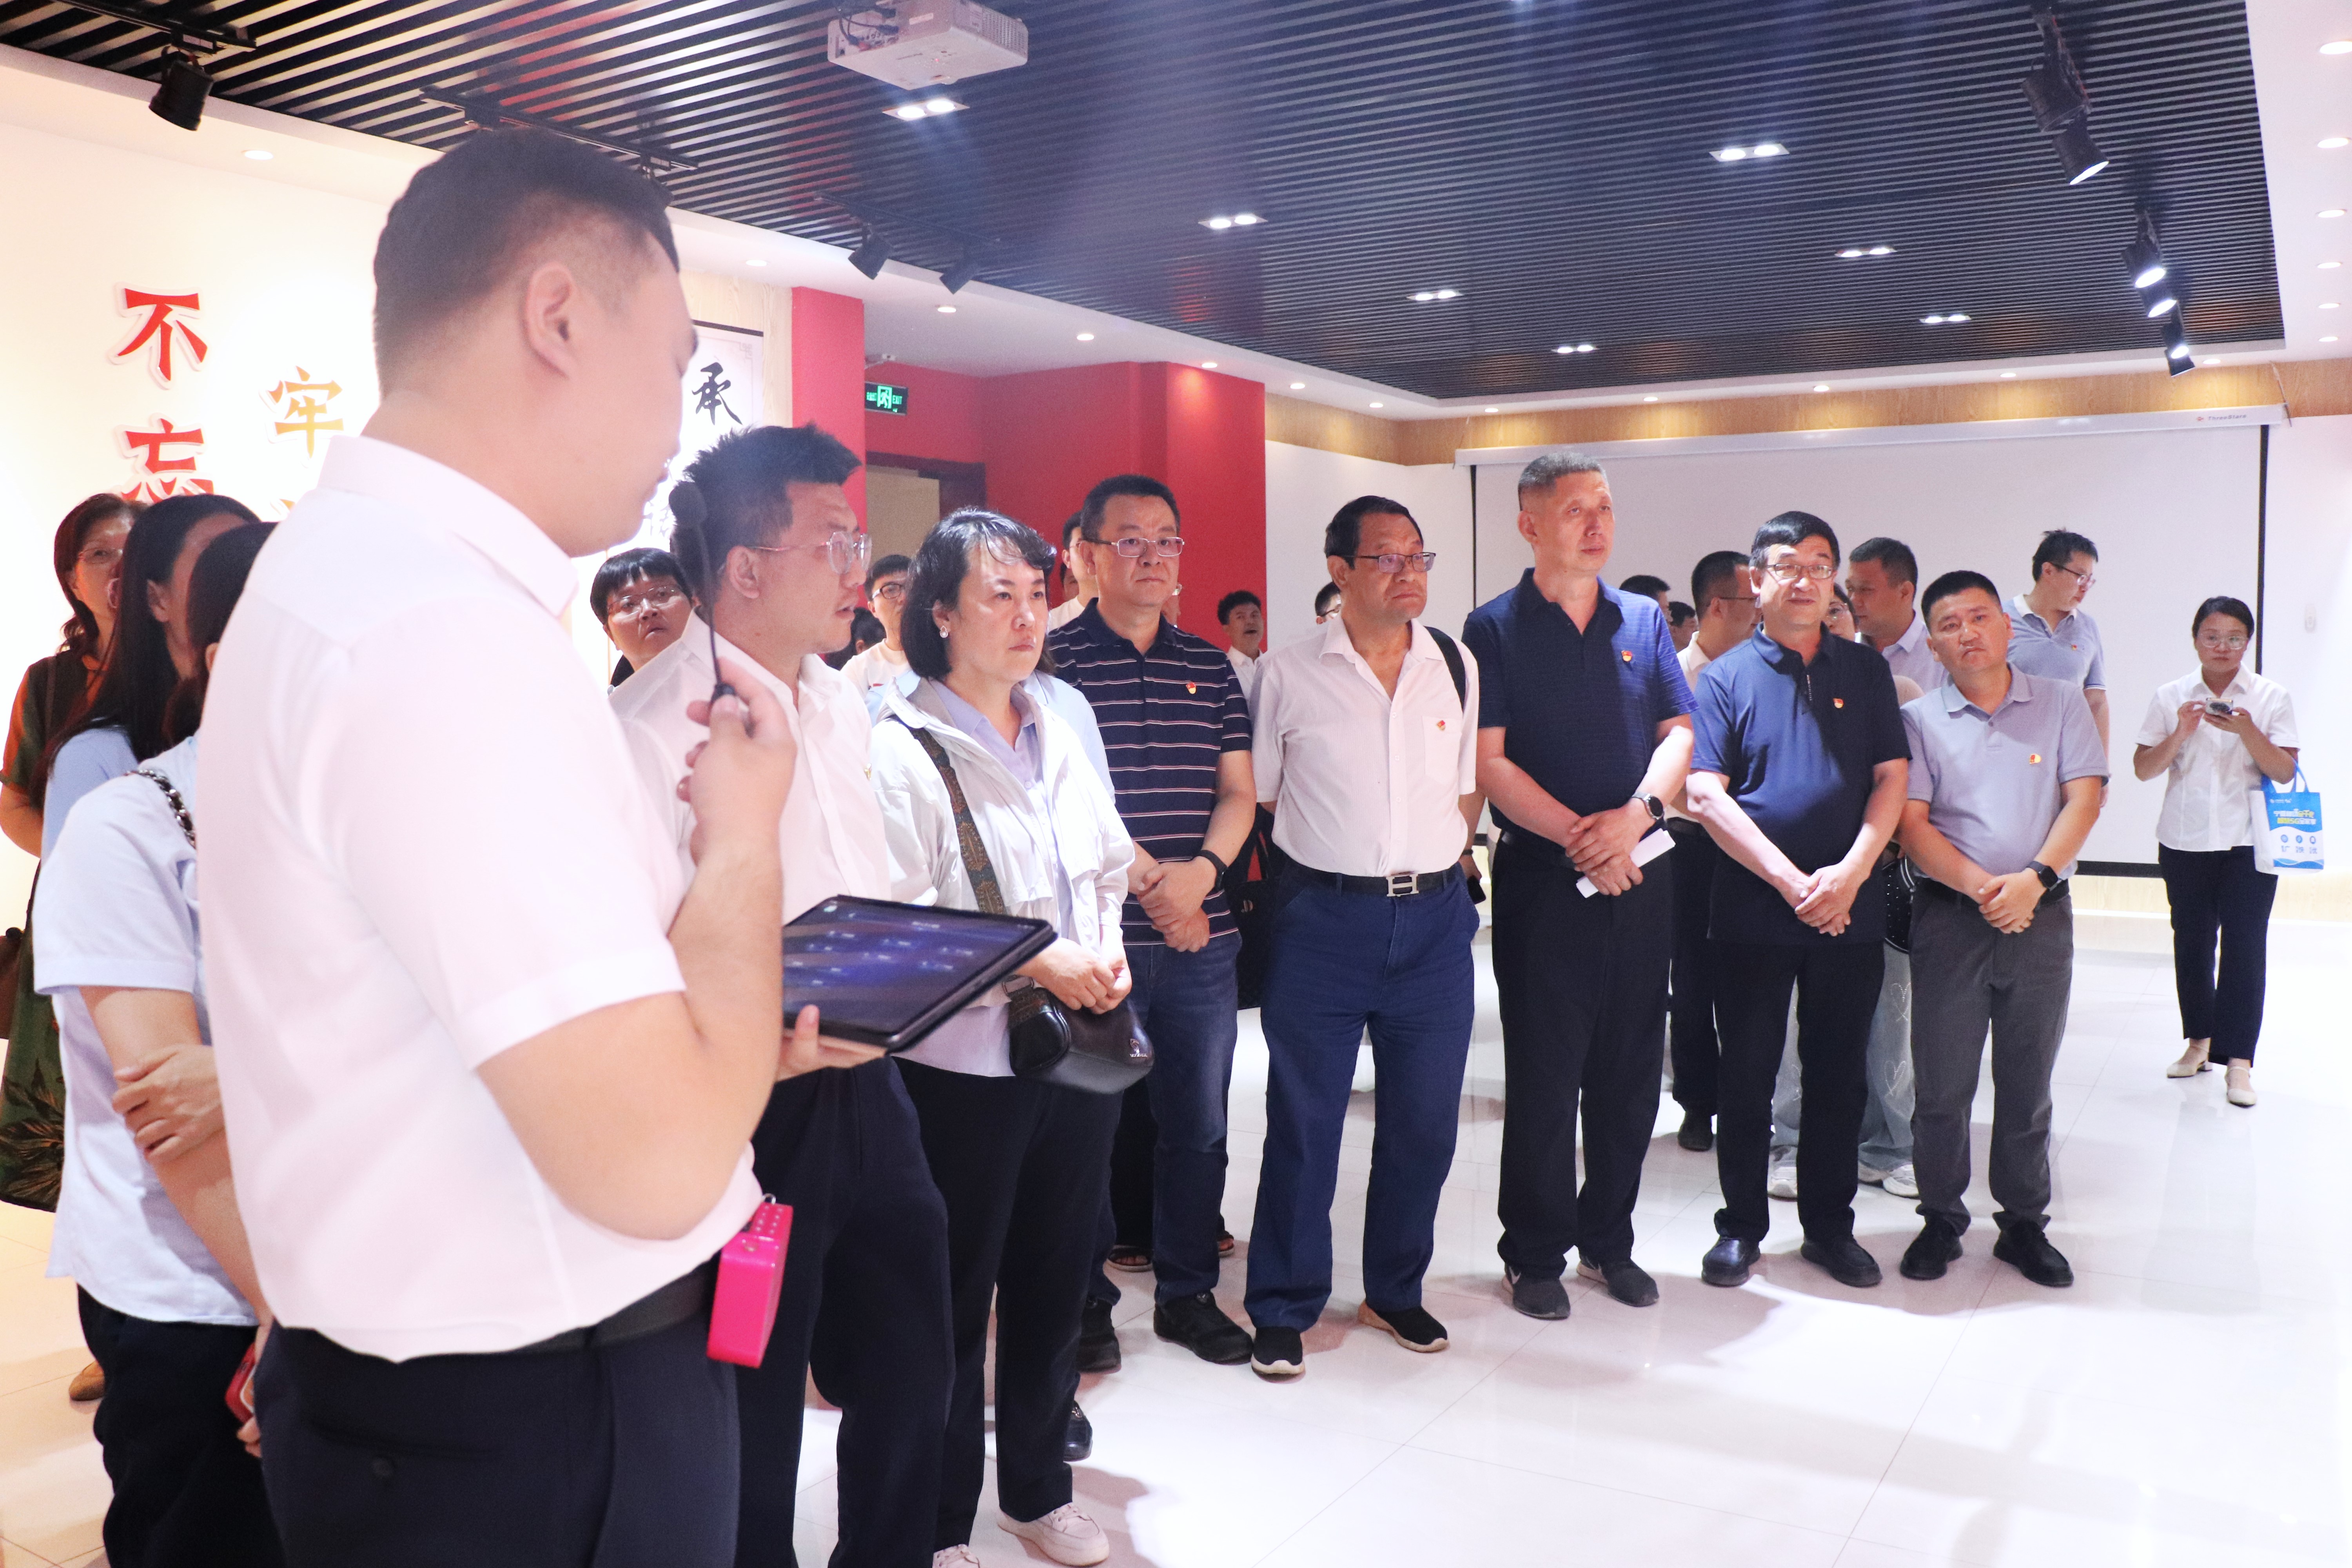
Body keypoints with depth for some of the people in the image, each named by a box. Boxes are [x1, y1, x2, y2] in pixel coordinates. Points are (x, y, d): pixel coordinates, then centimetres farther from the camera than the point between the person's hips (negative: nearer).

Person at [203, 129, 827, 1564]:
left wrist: (742, 1033, 9)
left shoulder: (361, 569, 7)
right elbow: (658, 1157, -30)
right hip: (529, 1444, -9)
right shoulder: (446, 632, -27)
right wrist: (745, 835, -16)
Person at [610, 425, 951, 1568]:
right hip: (749, 1111, -8)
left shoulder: (840, 708, 9)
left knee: (909, 1371, 21)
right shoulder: (649, 728, -18)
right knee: (752, 1420, 10)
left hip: (862, 1087, 8)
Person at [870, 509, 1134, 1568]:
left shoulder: (1057, 735, 8)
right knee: (956, 1301, 8)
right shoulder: (903, 749, -11)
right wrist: (1036, 962, -20)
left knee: (1056, 1284, 18)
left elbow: (1109, 868, 16)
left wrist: (1109, 950, -3)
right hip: (964, 1068, -6)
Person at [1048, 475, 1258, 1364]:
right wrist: (1146, 877, -14)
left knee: (1198, 1122, 11)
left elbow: (1238, 792, 9)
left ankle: (1188, 1292, 26)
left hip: (1201, 939, 4)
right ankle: (1084, 1298, 20)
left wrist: (1201, 871, -9)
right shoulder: (1055, 660, -2)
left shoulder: (1210, 666, 12)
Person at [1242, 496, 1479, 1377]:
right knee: (1302, 1122, 4)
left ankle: (1395, 1291, 30)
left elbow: (1468, 791, 13)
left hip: (1434, 917, 3)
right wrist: (1328, 863, 0)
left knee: (1424, 1121, 10)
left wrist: (1429, 868, 6)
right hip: (1324, 918, -3)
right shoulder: (1289, 675, -3)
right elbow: (1257, 797, 3)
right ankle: (1284, 1310, 18)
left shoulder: (1456, 668, 5)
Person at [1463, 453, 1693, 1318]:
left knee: (1630, 1069, 10)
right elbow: (1489, 762, -8)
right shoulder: (1495, 629, -2)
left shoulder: (1645, 620, 10)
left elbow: (1679, 734, 6)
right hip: (1542, 874, -4)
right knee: (1543, 1074, 2)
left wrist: (1637, 813, -13)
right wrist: (1580, 837, -16)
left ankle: (1609, 1240, 26)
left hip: (1641, 875, 4)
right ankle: (1535, 1255, 15)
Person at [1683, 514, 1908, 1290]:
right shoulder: (1726, 676, 0)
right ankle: (1741, 1226, 20)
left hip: (1852, 911, 2)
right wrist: (1792, 882, -15)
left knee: (1838, 1074, 11)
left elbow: (1892, 779, 2)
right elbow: (1706, 796, -8)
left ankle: (1830, 1225, 25)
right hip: (1753, 913, -2)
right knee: (1747, 1076, 7)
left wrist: (1849, 874, -13)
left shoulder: (1865, 671, 8)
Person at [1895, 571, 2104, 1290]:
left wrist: (2034, 877, -15)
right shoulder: (1917, 719, 4)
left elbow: (2083, 799, -1)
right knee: (1942, 1082, 2)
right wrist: (1980, 886, -17)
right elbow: (1911, 823, -4)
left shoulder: (2061, 704, 7)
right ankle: (1941, 1220, 16)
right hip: (1948, 914, -1)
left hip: (2042, 913, 1)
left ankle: (2025, 1225, 21)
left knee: (2028, 1082, 8)